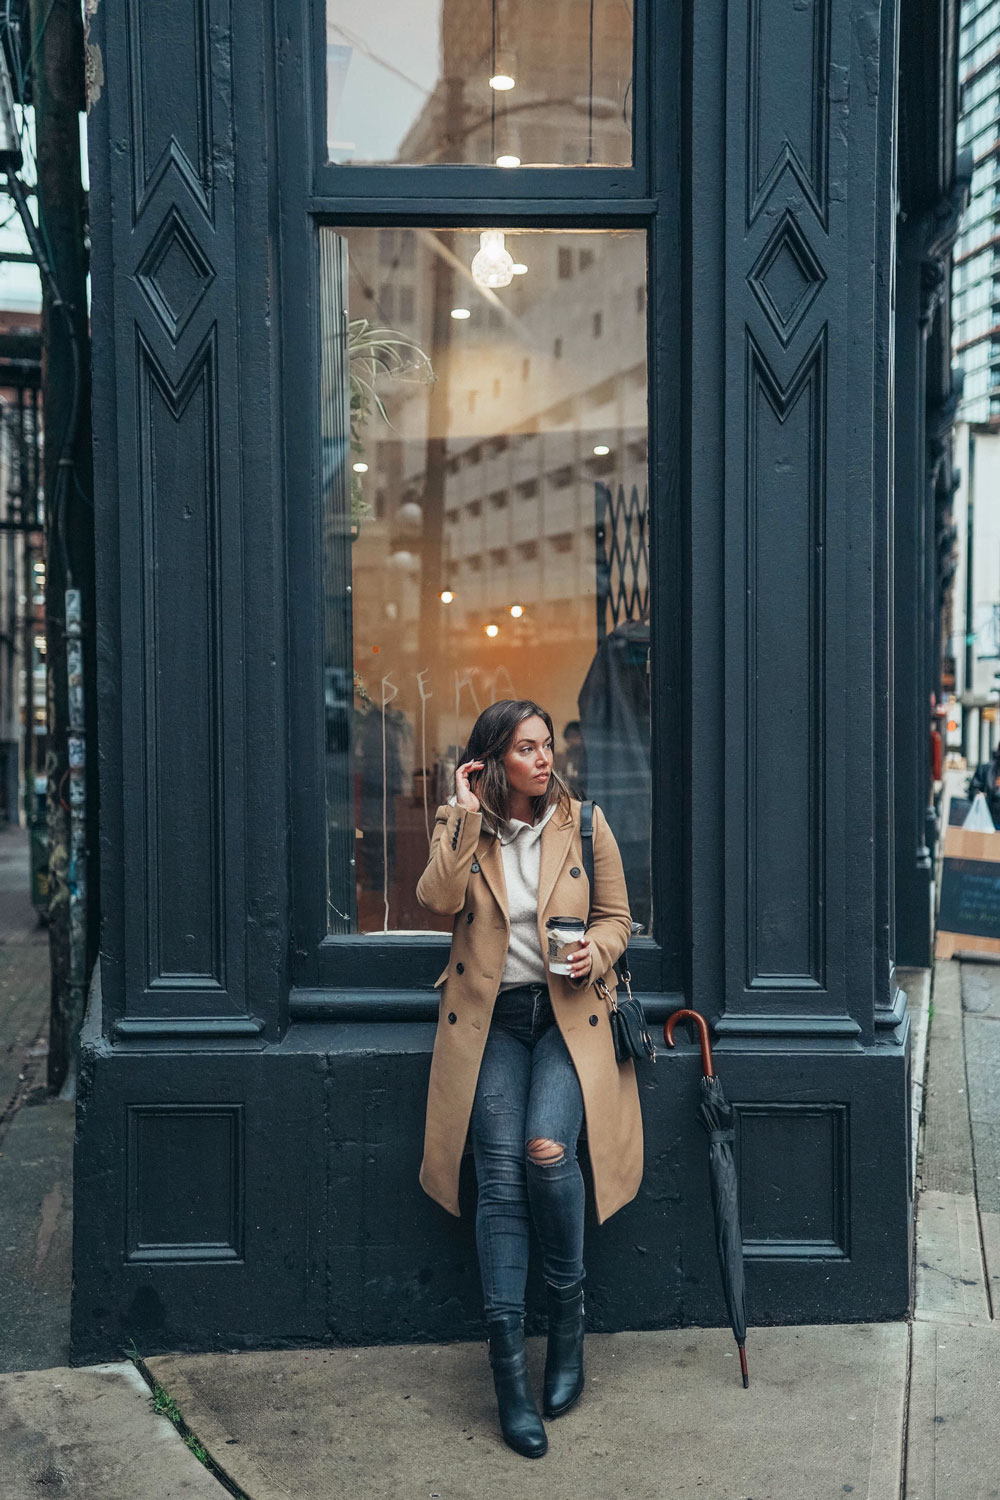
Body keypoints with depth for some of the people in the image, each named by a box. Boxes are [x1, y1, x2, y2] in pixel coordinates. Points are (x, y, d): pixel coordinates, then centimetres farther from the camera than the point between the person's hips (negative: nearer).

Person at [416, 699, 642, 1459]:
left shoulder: (584, 824, 4)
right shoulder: (460, 826, 4)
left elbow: (616, 914, 10)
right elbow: (438, 898, -14)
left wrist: (596, 952, -10)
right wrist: (467, 817, -15)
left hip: (568, 1014, 0)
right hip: (491, 1018, 1)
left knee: (547, 1148, -23)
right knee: (500, 1175, -13)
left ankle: (568, 1315, 3)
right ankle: (510, 1361, -5)